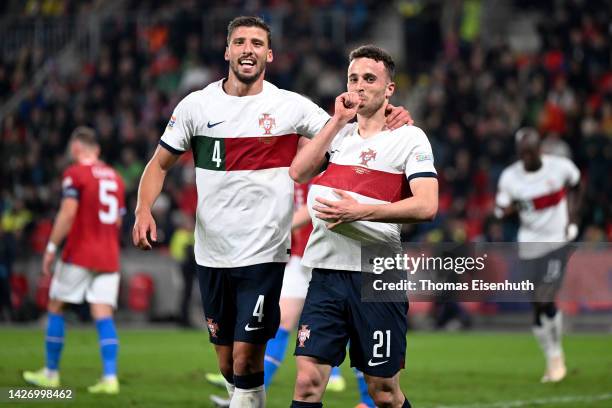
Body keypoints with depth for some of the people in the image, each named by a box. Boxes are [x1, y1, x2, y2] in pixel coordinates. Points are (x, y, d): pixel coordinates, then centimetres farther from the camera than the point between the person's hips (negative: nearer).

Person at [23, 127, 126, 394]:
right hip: (109, 256, 5)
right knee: (103, 314, 0)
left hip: (79, 254, -5)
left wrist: (51, 248, -12)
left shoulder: (75, 174, -6)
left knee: (55, 308, 9)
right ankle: (110, 377, -14)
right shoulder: (115, 177, 14)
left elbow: (68, 214, -16)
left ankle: (51, 372, 14)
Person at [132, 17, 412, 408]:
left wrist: (388, 123, -17)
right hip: (212, 255, 3)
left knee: (246, 361, -10)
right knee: (228, 366, 10)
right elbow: (160, 164, 9)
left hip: (263, 254, -3)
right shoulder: (197, 105, 2)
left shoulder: (291, 107, -3)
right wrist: (144, 210, -9)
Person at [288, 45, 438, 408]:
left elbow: (426, 206, -14)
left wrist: (359, 211, -21)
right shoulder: (339, 133, 15)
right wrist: (337, 120, 0)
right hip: (327, 270, 4)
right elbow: (298, 173, 2)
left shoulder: (409, 138, -2)